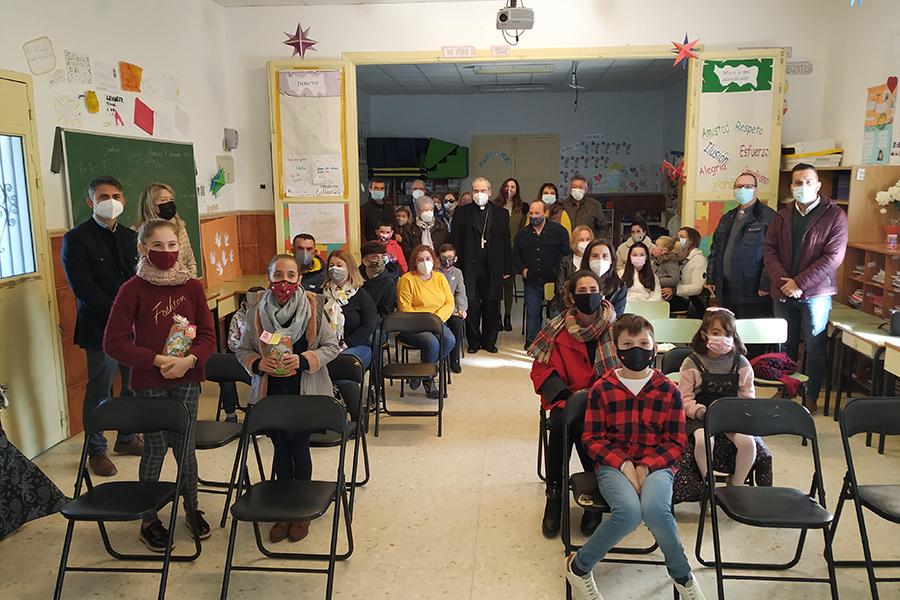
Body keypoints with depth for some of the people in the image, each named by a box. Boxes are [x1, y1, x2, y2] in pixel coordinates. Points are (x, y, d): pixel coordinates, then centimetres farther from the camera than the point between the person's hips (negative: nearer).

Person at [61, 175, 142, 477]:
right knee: (99, 392, 5)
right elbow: (82, 286, -12)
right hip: (100, 328, -5)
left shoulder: (131, 237, 12)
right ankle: (96, 451, 20)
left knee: (134, 387, 11)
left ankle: (126, 438, 30)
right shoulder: (76, 239, -4)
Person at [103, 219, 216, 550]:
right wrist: (157, 360, -17)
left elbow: (207, 335, 2)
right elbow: (114, 341, -9)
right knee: (156, 447, 6)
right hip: (149, 382, -2)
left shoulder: (191, 286, 1)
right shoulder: (133, 289, -8)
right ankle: (149, 519, 24)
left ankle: (192, 509, 30)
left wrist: (189, 360, -15)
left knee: (185, 445, 10)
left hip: (187, 379, 2)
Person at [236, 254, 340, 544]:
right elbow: (243, 351, 5)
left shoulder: (313, 306, -7)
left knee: (299, 446, 0)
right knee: (280, 448, 6)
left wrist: (304, 360, -19)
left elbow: (332, 346, -3)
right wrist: (258, 363, -16)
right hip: (270, 392, 2)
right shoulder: (256, 309, -3)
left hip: (305, 392, -2)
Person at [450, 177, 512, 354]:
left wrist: (506, 268, 4)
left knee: (492, 306, 6)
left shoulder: (501, 213, 10)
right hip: (470, 266, -1)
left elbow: (506, 243, 8)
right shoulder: (462, 212, 6)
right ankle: (473, 341, 15)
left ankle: (489, 341, 19)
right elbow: (455, 241, 3)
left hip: (493, 268, 1)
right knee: (471, 305, 2)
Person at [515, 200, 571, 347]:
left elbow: (566, 253, -2)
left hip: (553, 280, -2)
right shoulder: (523, 234, 11)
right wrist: (522, 269, 6)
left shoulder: (558, 230, 0)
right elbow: (515, 255, 20)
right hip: (532, 281, 3)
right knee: (532, 312, 2)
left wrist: (558, 270, -9)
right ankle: (531, 342, 9)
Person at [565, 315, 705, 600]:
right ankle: (579, 566, -7)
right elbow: (592, 438, 1)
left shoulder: (668, 390, 3)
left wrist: (647, 466, -12)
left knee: (654, 509, -33)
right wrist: (623, 464, -14)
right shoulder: (602, 388, 0)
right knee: (628, 510, -32)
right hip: (612, 464, -1)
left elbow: (676, 442, 5)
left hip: (656, 464, 1)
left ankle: (682, 575, -3)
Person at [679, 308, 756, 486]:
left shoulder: (741, 364, 6)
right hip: (699, 417, -2)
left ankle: (736, 485, 0)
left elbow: (748, 397, 9)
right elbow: (685, 398, -3)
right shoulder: (691, 364, -2)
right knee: (703, 440, -32)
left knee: (747, 441, -25)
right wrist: (701, 412, -21)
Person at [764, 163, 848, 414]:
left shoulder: (834, 215, -6)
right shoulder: (782, 216, 9)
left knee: (815, 347, 4)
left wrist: (799, 283, -17)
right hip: (783, 292, 4)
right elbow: (770, 249, 4)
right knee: (784, 345, 12)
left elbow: (833, 257, -13)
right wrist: (781, 280, -12)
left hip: (815, 293, -4)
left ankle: (811, 397, 17)